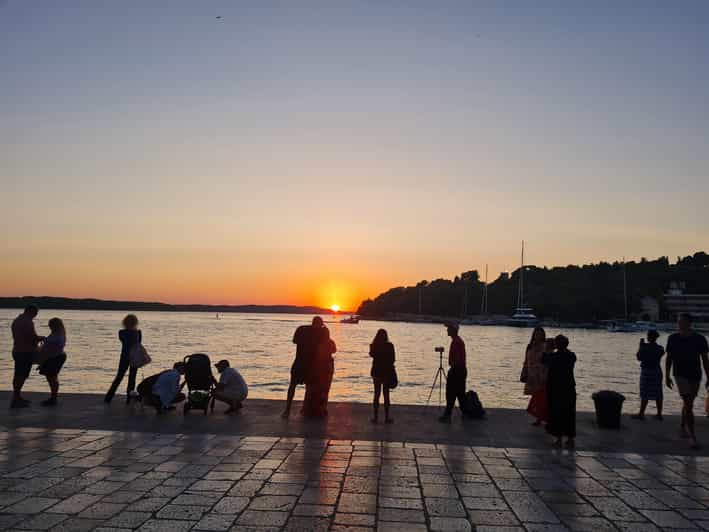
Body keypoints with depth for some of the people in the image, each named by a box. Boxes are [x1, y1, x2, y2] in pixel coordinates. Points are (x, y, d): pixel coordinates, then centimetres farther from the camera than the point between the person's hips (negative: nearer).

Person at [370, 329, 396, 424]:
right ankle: (386, 417, 7)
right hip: (387, 372, -1)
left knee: (376, 394, 9)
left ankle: (376, 417, 9)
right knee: (386, 394, 6)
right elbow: (392, 359, -3)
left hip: (377, 372, 1)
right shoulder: (390, 346, -10)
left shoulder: (373, 346, -7)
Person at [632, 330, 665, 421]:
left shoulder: (645, 346, -15)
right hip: (657, 371, 5)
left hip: (647, 371, -5)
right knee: (658, 393, 10)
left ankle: (641, 414, 4)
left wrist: (640, 346, 2)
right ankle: (659, 414, 15)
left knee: (645, 393, 0)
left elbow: (639, 358, -7)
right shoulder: (660, 348, 1)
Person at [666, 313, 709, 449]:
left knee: (688, 403, 15)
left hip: (695, 375, 2)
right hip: (680, 375, -2)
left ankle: (683, 427, 35)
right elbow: (669, 358, 4)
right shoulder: (673, 339, -3)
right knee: (688, 404, -11)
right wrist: (667, 376, 2)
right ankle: (692, 437, -10)